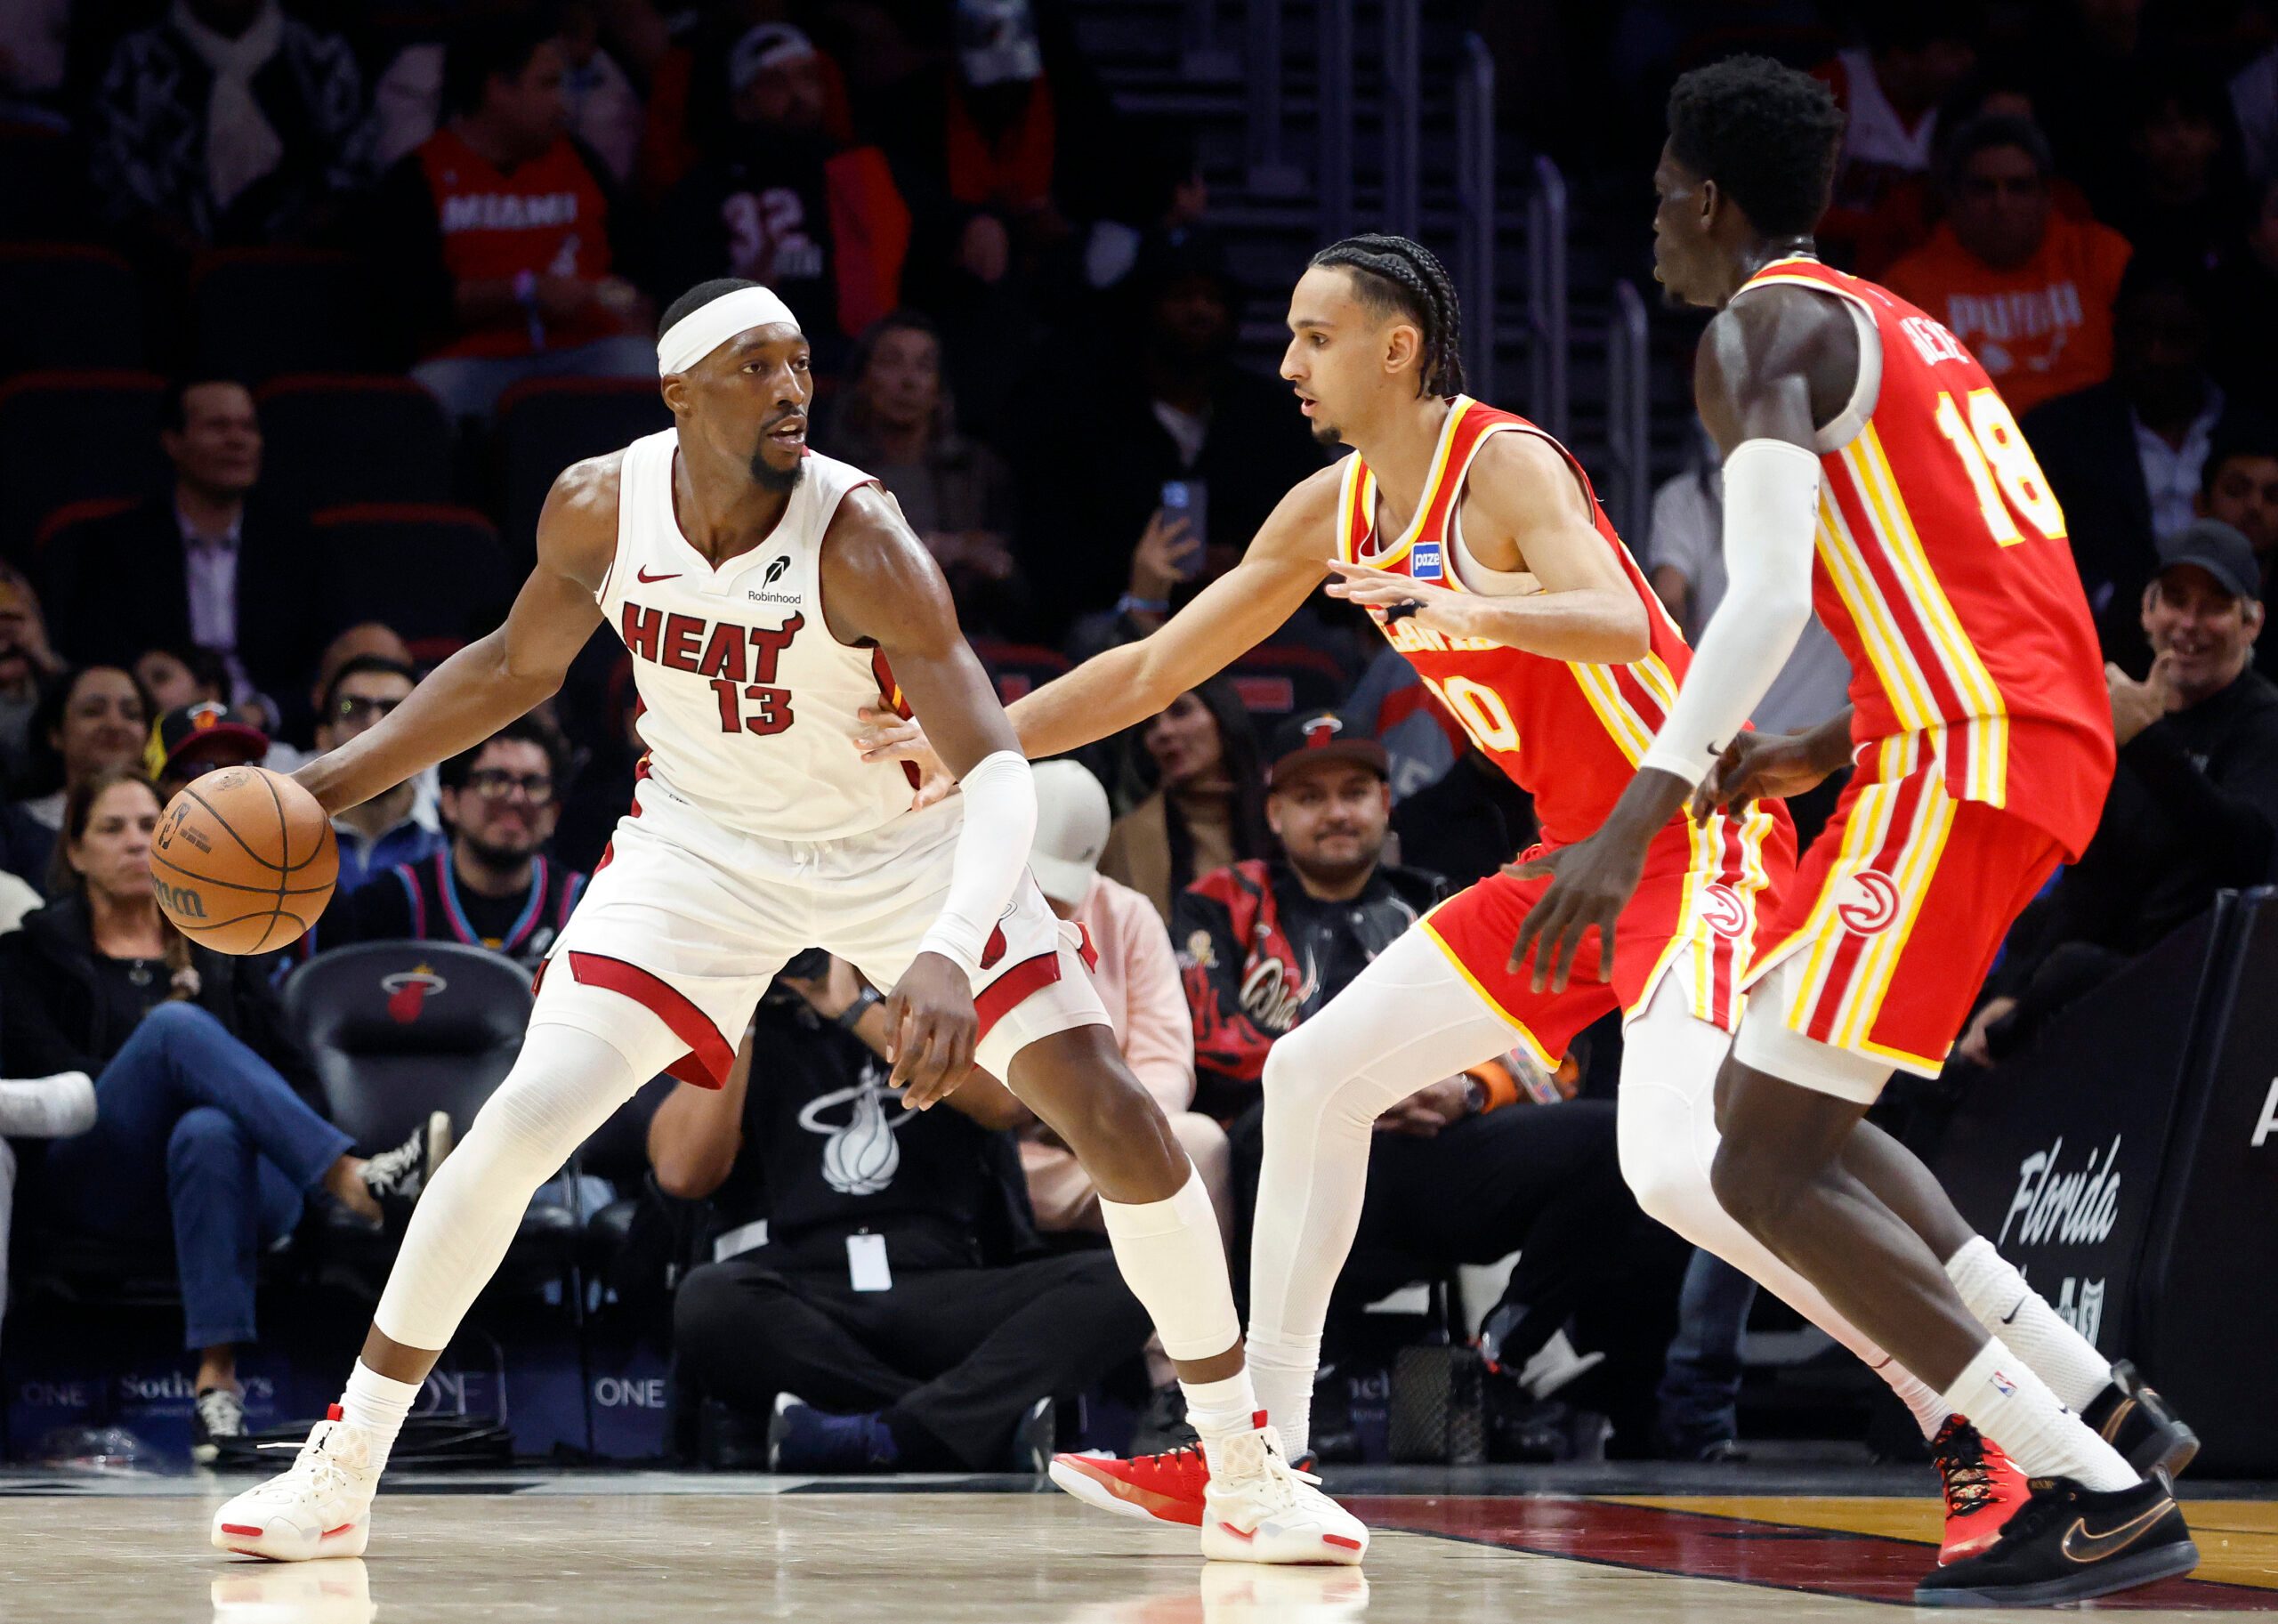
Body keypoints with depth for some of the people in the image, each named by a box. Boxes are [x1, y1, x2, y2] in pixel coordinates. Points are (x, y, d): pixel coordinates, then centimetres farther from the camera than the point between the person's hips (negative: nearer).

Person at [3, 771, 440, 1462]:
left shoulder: (218, 948, 28)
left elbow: (291, 1070, 17)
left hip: (233, 1172, 2)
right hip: (94, 1180, -2)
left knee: (209, 1132, -39)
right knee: (177, 1024, -32)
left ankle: (217, 1380, -53)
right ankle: (355, 1178, -51)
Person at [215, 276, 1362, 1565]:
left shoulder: (861, 540, -30)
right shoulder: (600, 509, -18)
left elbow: (998, 768, -36)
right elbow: (518, 666, 5)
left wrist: (948, 956, -53)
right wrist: (333, 782, -1)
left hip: (907, 843, -2)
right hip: (705, 843, 2)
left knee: (1120, 1119, -11)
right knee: (520, 1127, -12)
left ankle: (1248, 1473, 7)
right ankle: (338, 1475, 1)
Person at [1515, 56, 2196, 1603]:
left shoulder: (1762, 328, -4)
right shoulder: (1896, 330, 26)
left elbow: (1768, 596, -19)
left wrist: (1631, 828, -24)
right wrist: (1813, 759, 30)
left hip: (1963, 749, -10)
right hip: (2053, 735, 10)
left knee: (1774, 1165, -10)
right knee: (1780, 1103, 19)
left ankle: (2107, 1497, -14)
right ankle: (2102, 1409, 13)